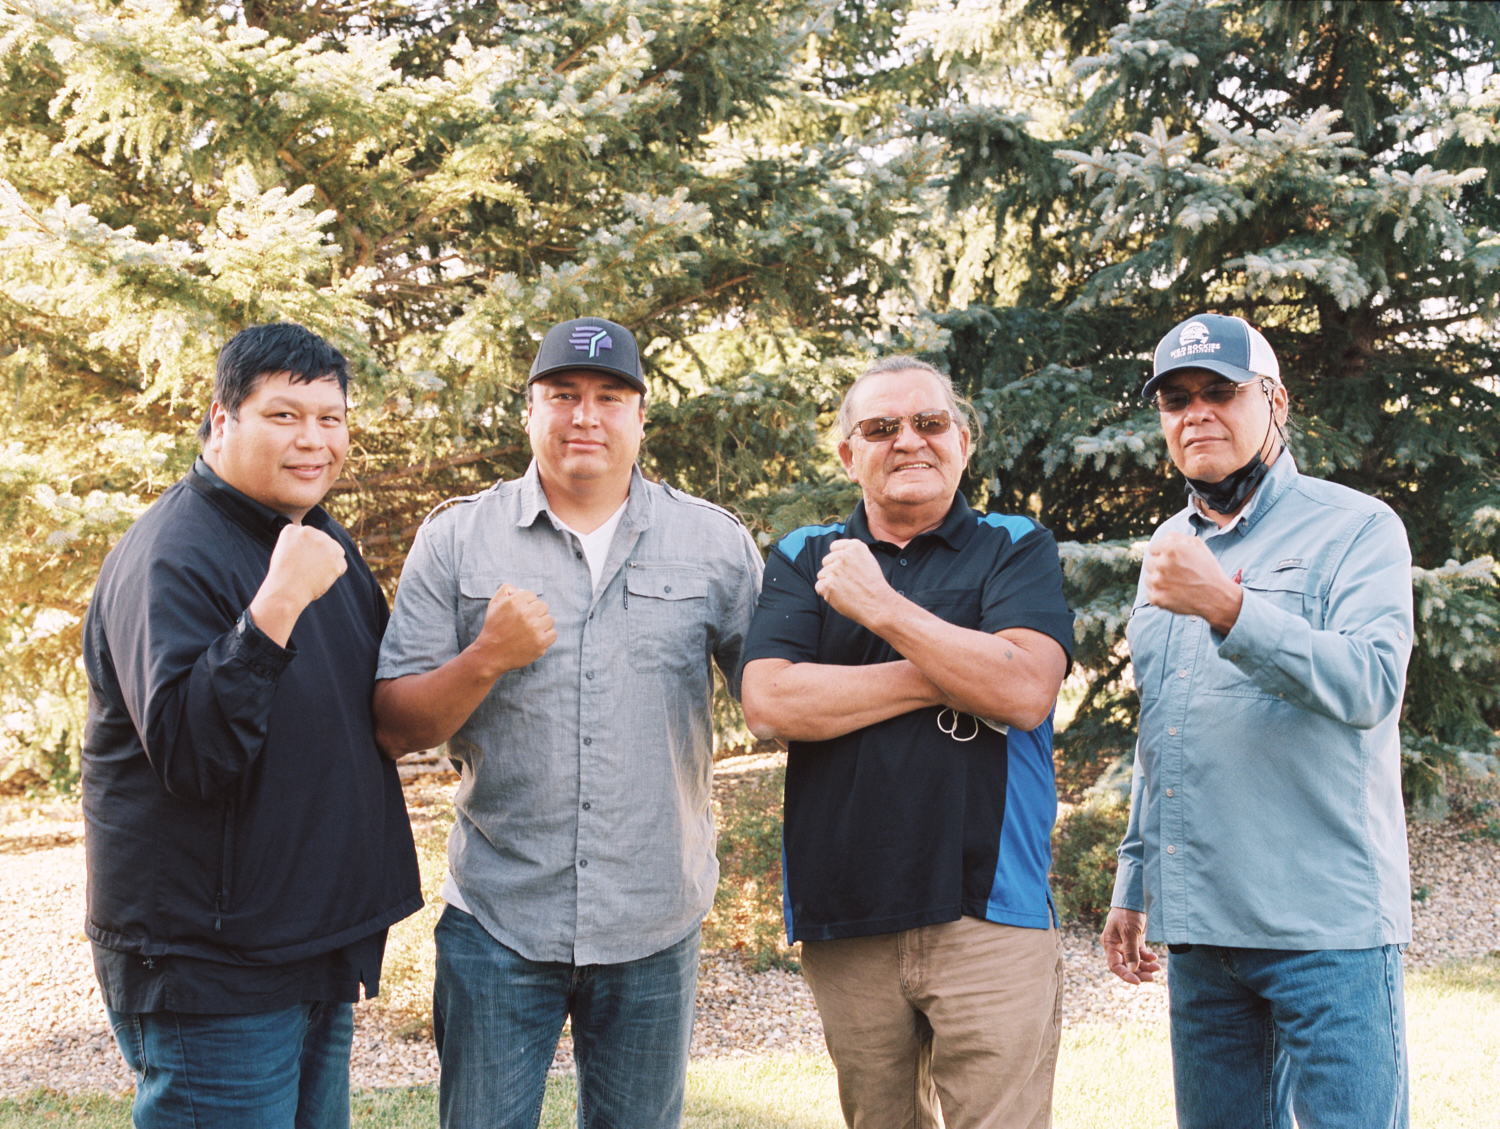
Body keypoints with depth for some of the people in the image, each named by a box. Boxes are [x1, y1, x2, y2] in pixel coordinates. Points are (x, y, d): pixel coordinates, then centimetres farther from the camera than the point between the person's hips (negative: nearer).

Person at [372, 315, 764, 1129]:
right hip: (497, 918, -1)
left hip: (655, 924, 1)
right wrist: (487, 659, -16)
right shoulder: (455, 540, 2)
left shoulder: (715, 544, 4)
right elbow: (396, 726, -1)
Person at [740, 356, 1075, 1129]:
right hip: (846, 922, 2)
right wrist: (948, 676, -8)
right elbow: (769, 704, -6)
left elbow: (1024, 690, -11)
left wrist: (879, 605, -9)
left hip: (990, 915, -2)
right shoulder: (802, 561, 11)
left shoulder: (1016, 550, 6)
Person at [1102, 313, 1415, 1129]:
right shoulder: (1169, 547, 18)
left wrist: (1228, 608, -29)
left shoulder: (1355, 528, -3)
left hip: (1325, 927, -6)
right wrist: (1133, 882, 20)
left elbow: (1371, 684, -20)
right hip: (1198, 925, 6)